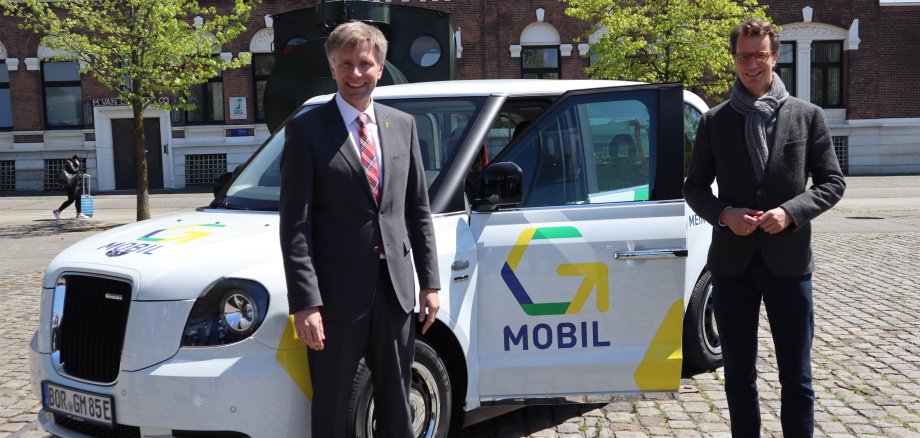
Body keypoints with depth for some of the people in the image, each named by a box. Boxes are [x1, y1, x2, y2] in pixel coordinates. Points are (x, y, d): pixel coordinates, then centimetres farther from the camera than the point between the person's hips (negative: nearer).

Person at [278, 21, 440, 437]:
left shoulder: (402, 125, 8)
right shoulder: (307, 130, -5)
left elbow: (418, 210, 12)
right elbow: (295, 223, -9)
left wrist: (429, 281, 8)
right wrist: (305, 302, -15)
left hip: (395, 289, 4)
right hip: (338, 293, -4)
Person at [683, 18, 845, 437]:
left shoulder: (807, 116, 2)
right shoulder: (714, 121, 4)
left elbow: (832, 182, 3)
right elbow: (694, 186, 8)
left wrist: (790, 212, -13)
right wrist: (725, 214, -11)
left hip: (788, 260, -1)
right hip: (732, 261, 1)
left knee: (796, 375, 7)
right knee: (738, 375, 11)